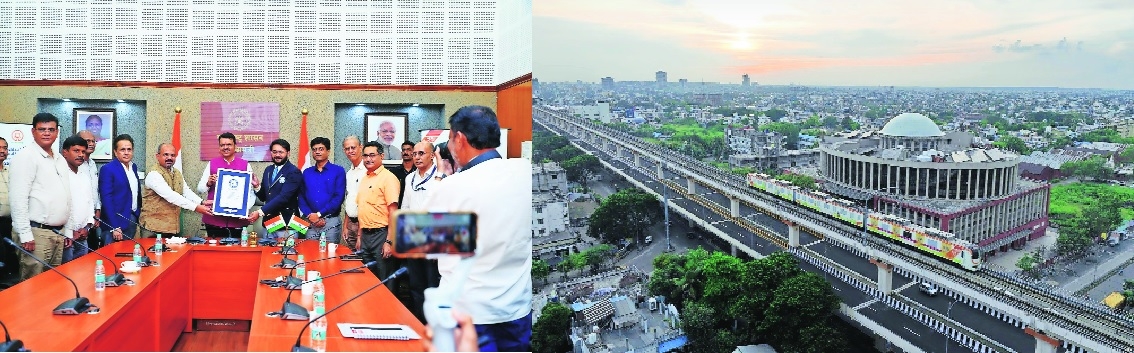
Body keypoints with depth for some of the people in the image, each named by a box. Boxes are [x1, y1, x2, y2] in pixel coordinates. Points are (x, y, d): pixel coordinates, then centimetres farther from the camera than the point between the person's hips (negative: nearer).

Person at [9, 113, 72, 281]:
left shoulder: (60, 160, 15)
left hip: (58, 233, 8)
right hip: (36, 232, -7)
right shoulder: (26, 158, -9)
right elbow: (18, 199, -15)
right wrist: (25, 235, -20)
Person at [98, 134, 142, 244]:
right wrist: (114, 227, -18)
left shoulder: (134, 167, 12)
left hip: (133, 219, 7)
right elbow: (107, 199, -14)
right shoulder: (107, 169, -9)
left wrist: (139, 213, 10)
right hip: (116, 222, -7)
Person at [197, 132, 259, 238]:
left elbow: (251, 191, 3)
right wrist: (209, 183, -12)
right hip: (214, 218, 1)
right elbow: (199, 188, 9)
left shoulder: (245, 165, 6)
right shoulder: (212, 164, 9)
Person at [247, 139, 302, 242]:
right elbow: (263, 197, 17)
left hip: (286, 225, -6)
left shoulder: (294, 172, -10)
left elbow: (283, 197, -19)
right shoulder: (268, 170, 14)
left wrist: (260, 212, -23)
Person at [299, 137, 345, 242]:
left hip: (331, 221, -3)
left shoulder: (338, 171, 1)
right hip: (310, 223, 3)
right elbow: (301, 197, 9)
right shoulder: (306, 173, 14)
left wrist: (319, 214, -12)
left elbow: (338, 197, -8)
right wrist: (310, 215, -8)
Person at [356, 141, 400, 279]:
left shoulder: (388, 177, -11)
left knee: (384, 282, 0)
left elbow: (393, 211, -16)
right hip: (365, 235, 8)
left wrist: (389, 241, -20)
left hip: (380, 234, -7)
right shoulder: (364, 178, 13)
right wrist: (360, 236, 16)